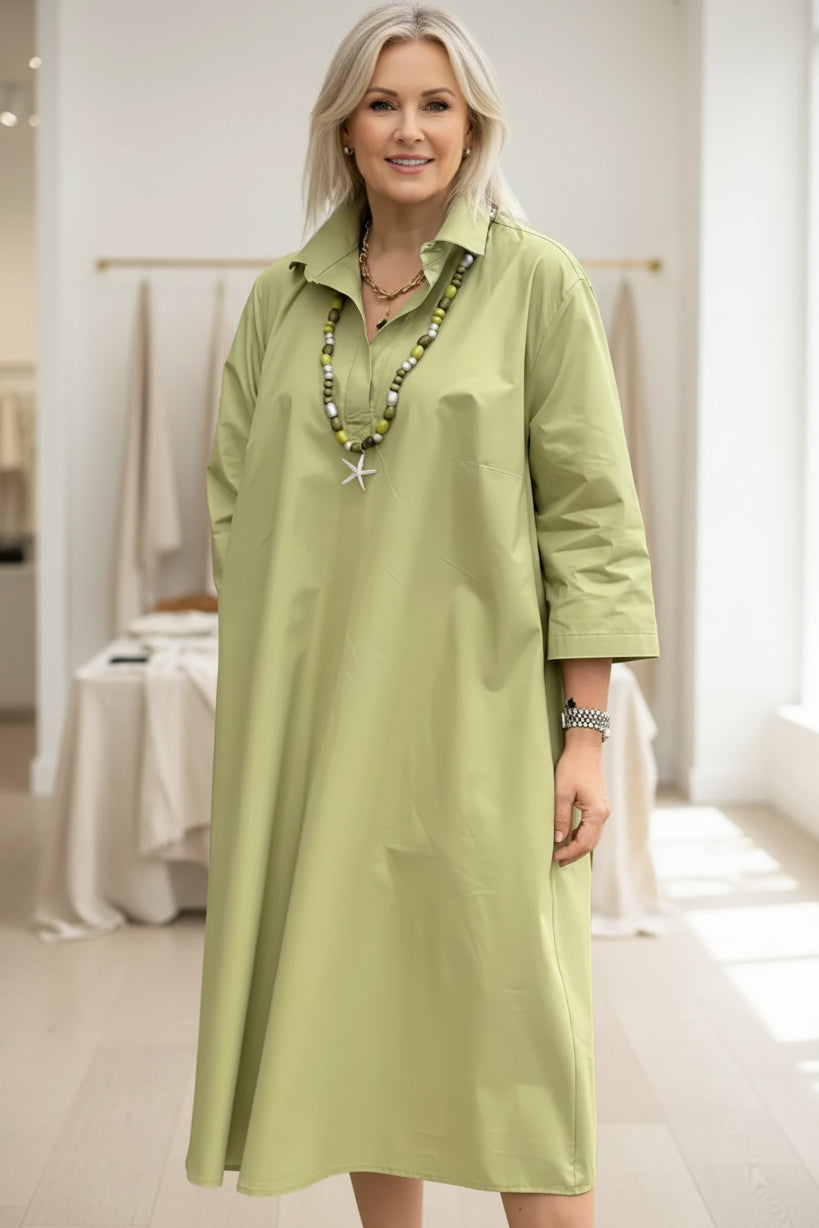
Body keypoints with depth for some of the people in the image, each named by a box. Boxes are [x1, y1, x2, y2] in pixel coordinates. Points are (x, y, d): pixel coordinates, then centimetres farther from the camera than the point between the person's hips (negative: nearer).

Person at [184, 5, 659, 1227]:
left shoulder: (536, 280, -3)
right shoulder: (282, 299, 9)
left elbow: (589, 515, -6)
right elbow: (235, 498, 13)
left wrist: (586, 729, -10)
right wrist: (269, 679, 4)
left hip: (477, 712, -4)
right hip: (317, 717, 4)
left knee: (512, 1021, -1)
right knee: (351, 1013, 12)